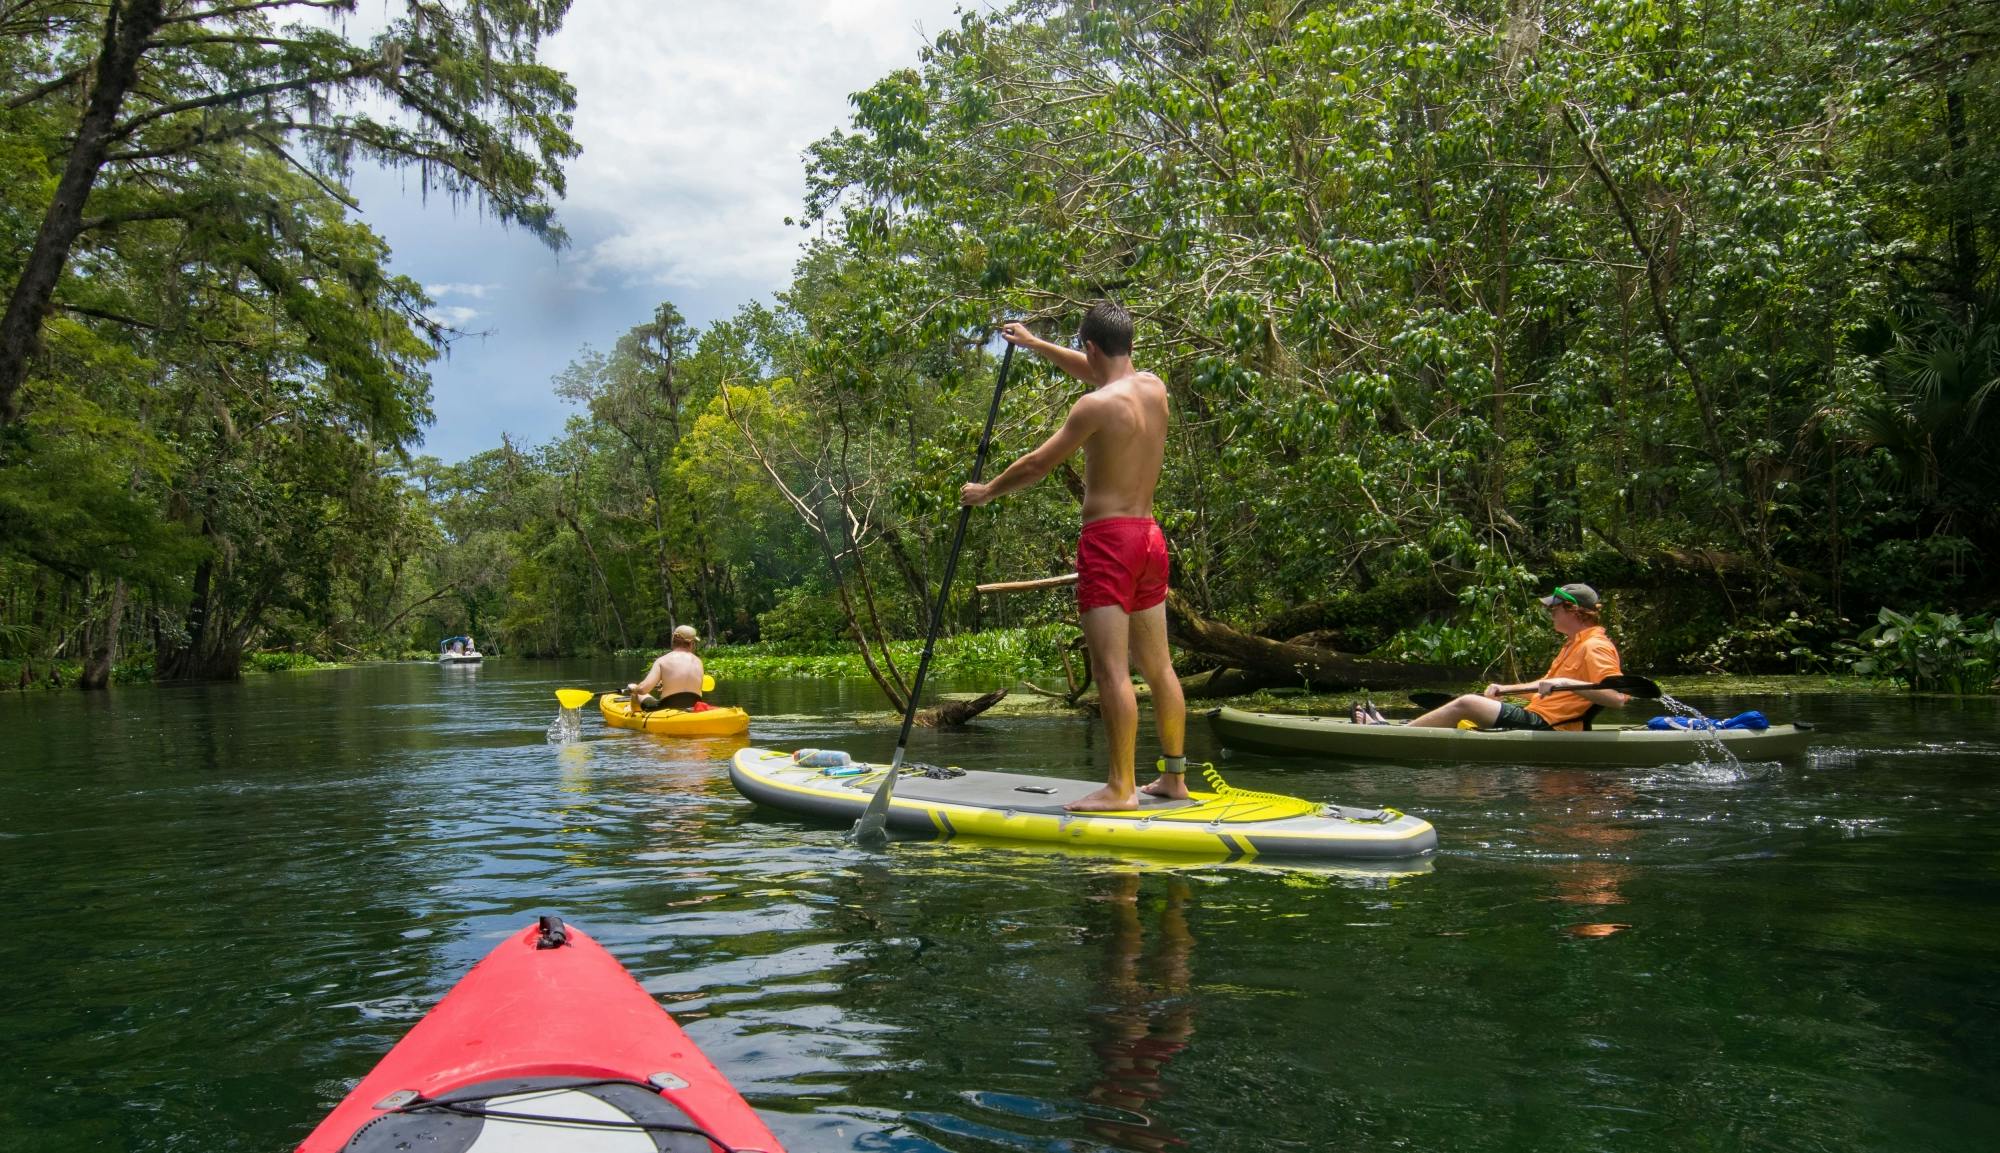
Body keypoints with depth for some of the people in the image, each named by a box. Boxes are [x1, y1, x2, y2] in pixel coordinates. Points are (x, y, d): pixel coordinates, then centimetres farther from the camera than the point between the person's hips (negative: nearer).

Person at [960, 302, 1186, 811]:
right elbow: (1096, 372, 29)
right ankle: (1175, 777, 19)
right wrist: (1034, 343, 38)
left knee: (1111, 669, -7)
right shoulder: (1154, 388, 9)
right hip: (1150, 538, 8)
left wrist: (986, 491, 11)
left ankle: (1122, 788, -7)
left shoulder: (1097, 405, -14)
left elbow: (1037, 466, -6)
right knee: (1158, 665, 12)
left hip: (1109, 540, -8)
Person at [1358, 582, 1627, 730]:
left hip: (1546, 726, -11)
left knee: (1466, 703, -15)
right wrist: (1505, 689, 24)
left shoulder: (1594, 647, -13)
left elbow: (1617, 699, -26)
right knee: (1468, 704, 9)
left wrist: (1567, 683, -32)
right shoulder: (1575, 643, 19)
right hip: (1538, 718, 11)